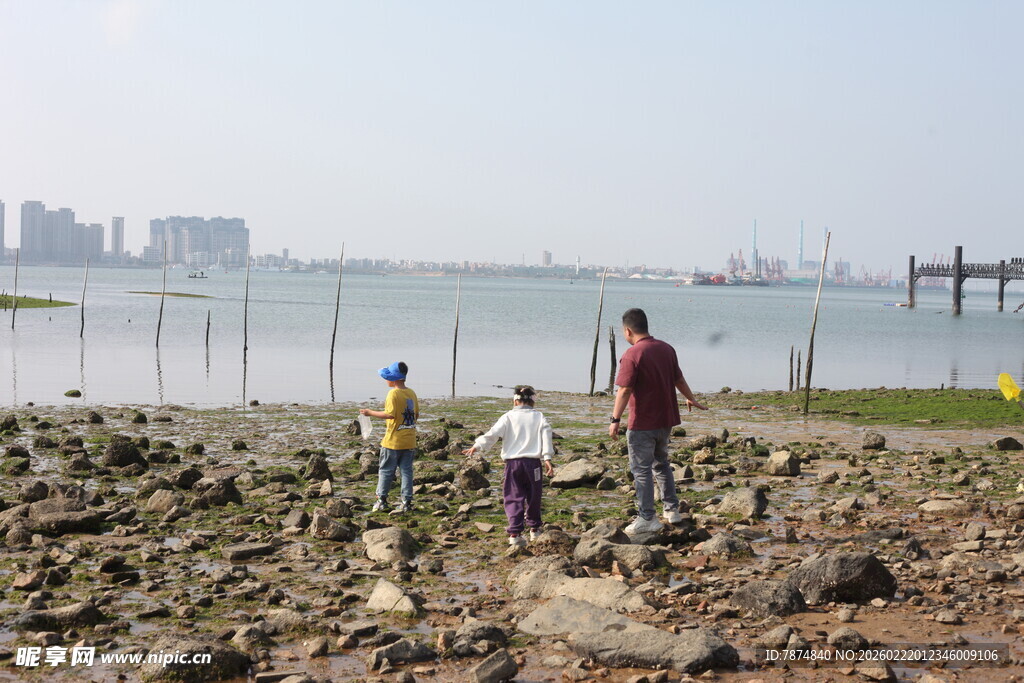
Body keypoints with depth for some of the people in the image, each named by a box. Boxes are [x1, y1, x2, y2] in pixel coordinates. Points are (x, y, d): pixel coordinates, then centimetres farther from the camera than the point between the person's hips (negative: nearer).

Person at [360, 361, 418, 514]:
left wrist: (371, 413, -13)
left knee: (386, 470, 5)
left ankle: (381, 500, 9)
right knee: (406, 471, 7)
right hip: (409, 441, 6)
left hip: (393, 441, -6)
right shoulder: (411, 393, 7)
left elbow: (390, 414, -22)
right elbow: (416, 415, 12)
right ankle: (406, 502, 5)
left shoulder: (393, 394, -14)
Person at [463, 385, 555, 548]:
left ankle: (515, 534, -9)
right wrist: (547, 458, -6)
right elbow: (546, 435, -2)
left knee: (513, 498, 1)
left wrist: (477, 446, -5)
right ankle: (534, 530, 27)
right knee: (533, 497, 16)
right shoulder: (539, 416, 8)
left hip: (512, 462, -1)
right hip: (532, 461, 1)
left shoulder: (508, 417, 3)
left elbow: (493, 434, -7)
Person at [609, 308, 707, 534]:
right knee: (661, 464, 22)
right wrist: (691, 399, 35)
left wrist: (615, 420, -20)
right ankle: (672, 510, 26)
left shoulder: (632, 355, -18)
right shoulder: (667, 349, 6)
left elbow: (624, 390, -22)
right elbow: (679, 379, 19)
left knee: (641, 470, 1)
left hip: (642, 424, -8)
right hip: (666, 420, 8)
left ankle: (647, 518, 3)